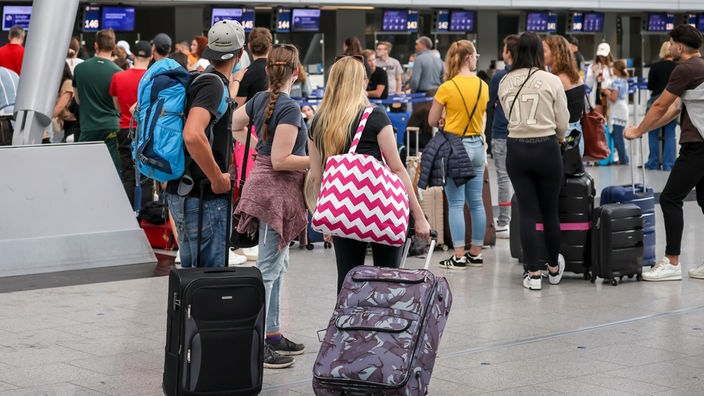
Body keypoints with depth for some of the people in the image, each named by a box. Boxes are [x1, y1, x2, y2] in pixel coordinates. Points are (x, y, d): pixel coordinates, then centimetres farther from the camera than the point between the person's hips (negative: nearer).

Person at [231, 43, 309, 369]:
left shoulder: (261, 99, 7)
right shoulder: (289, 108, -18)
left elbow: (233, 127, 20)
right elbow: (280, 161, -21)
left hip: (263, 184, 9)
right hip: (277, 191, -9)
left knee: (278, 266, 17)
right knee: (268, 268, -5)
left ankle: (273, 334, 25)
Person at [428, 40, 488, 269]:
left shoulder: (447, 87, -11)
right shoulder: (483, 86, 1)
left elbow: (432, 121, -5)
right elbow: (483, 120, 10)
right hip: (477, 146, 5)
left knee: (456, 204, -1)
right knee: (476, 202, 10)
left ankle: (459, 256, -1)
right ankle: (476, 253, 17)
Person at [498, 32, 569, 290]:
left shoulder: (505, 83, 0)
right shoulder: (551, 81, -7)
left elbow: (510, 117, 8)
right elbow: (563, 122, 0)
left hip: (516, 149, 2)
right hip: (546, 148, -2)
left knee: (527, 212, 6)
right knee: (550, 210, 13)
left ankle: (533, 273, 6)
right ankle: (554, 268, 27)